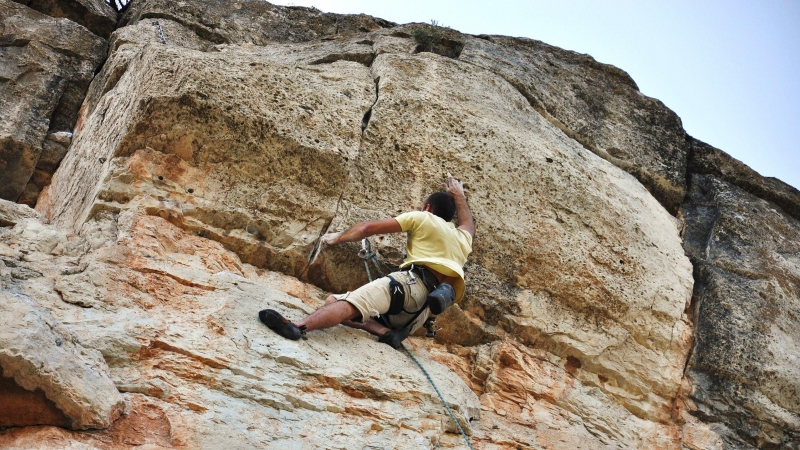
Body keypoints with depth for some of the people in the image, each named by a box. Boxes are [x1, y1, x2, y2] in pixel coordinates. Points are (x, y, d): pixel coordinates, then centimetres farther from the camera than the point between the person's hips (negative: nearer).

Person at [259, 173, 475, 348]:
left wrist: (338, 237, 25)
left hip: (413, 281, -6)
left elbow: (368, 228, 12)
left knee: (346, 304, -26)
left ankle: (298, 326, -54)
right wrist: (459, 196, 71)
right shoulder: (462, 239, 34)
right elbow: (469, 226, 61)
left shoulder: (423, 218, 17)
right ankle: (388, 332, -18)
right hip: (423, 310, 6)